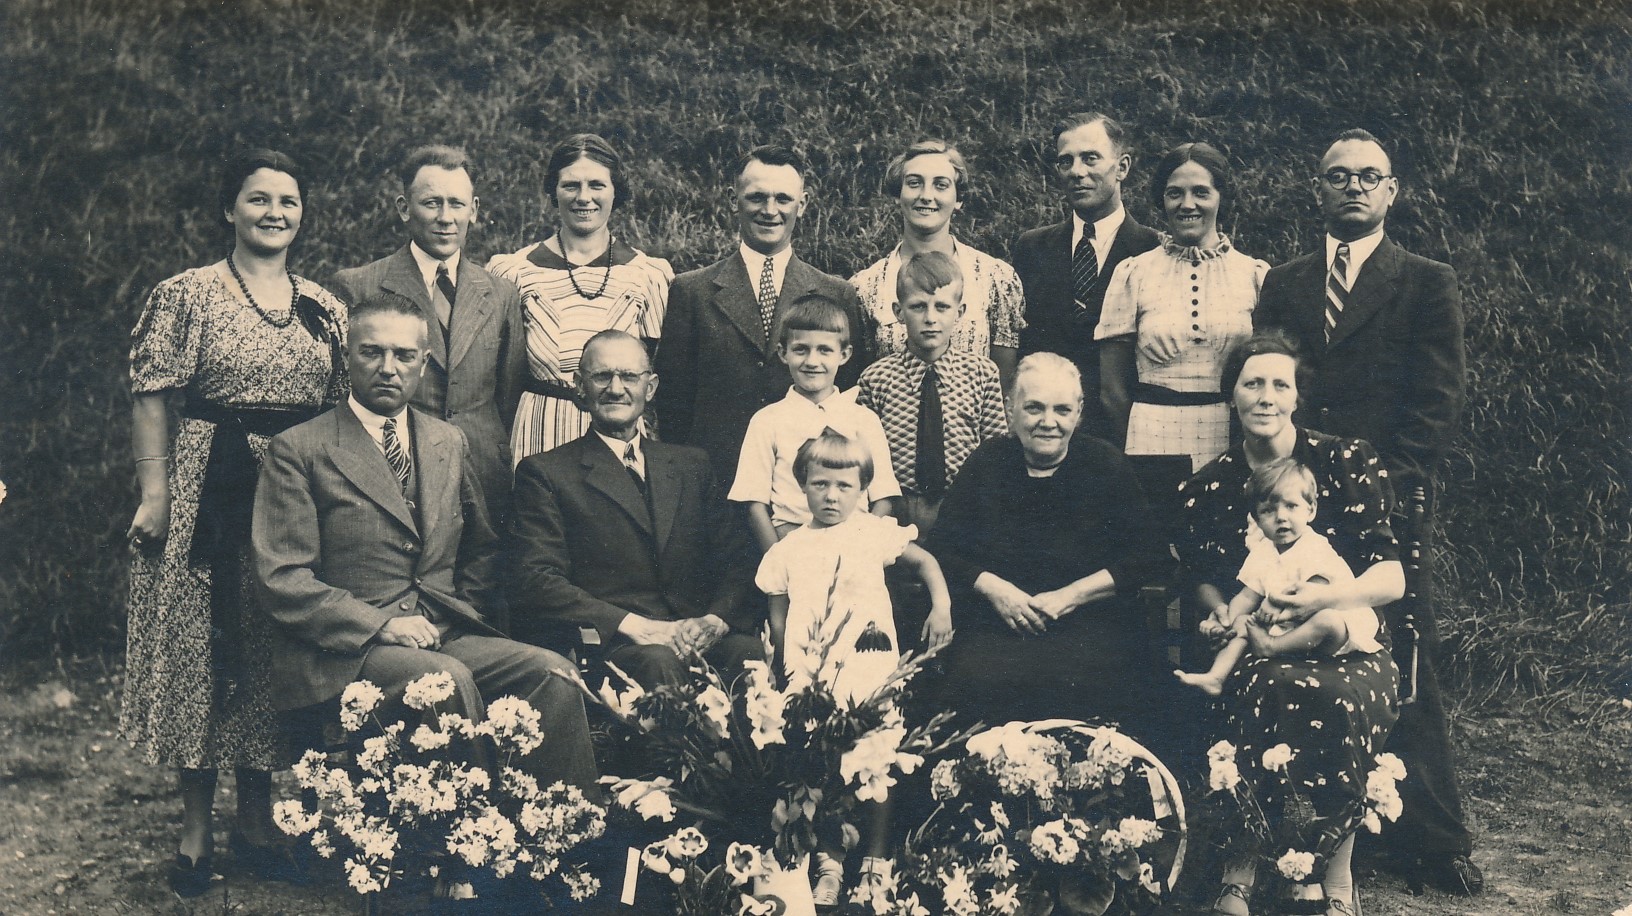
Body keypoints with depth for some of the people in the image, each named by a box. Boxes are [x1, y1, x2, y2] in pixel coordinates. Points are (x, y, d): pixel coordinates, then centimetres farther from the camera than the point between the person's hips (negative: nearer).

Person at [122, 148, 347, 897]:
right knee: (200, 646, 1)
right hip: (209, 492, -3)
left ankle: (257, 816, 21)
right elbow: (151, 399, -5)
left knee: (277, 651, 8)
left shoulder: (325, 308, 10)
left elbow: (343, 408, 13)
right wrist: (154, 493, -12)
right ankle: (196, 828, 12)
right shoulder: (186, 295, -1)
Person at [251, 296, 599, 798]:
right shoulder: (297, 450, 1)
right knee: (450, 679, -34)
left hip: (444, 637, 5)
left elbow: (481, 550, 27)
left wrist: (456, 615, 6)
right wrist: (379, 624, -16)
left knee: (552, 673, -22)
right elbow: (281, 579, -6)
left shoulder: (450, 443, 18)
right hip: (344, 652, -5)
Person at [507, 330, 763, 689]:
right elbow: (534, 579, -5)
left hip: (700, 635, 4)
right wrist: (633, 625, -17)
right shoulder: (544, 473, 8)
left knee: (751, 652, -30)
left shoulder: (691, 465, 23)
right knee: (659, 662, -38)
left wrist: (715, 619, -8)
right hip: (607, 643, -4)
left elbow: (735, 562, 16)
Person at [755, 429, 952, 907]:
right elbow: (778, 617, 13)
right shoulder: (789, 550, 10)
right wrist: (791, 671, 5)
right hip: (811, 679, 1)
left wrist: (942, 606, 1)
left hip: (869, 669, -1)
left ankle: (877, 861, 9)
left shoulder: (874, 533, 6)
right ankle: (828, 861, 9)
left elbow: (925, 561, 15)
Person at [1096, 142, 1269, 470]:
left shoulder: (1256, 275, 5)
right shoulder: (1132, 273, 3)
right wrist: (1138, 446, 5)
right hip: (1155, 441, -1)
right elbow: (1112, 388, 6)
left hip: (1234, 442, 1)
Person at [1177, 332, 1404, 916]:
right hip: (1256, 652, 1)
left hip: (1349, 648, -1)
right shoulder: (1207, 490, 8)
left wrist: (1327, 596, -23)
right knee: (1269, 689, -36)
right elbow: (1199, 581, 17)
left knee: (1331, 698, -37)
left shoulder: (1347, 463, 2)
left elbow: (1391, 578, -2)